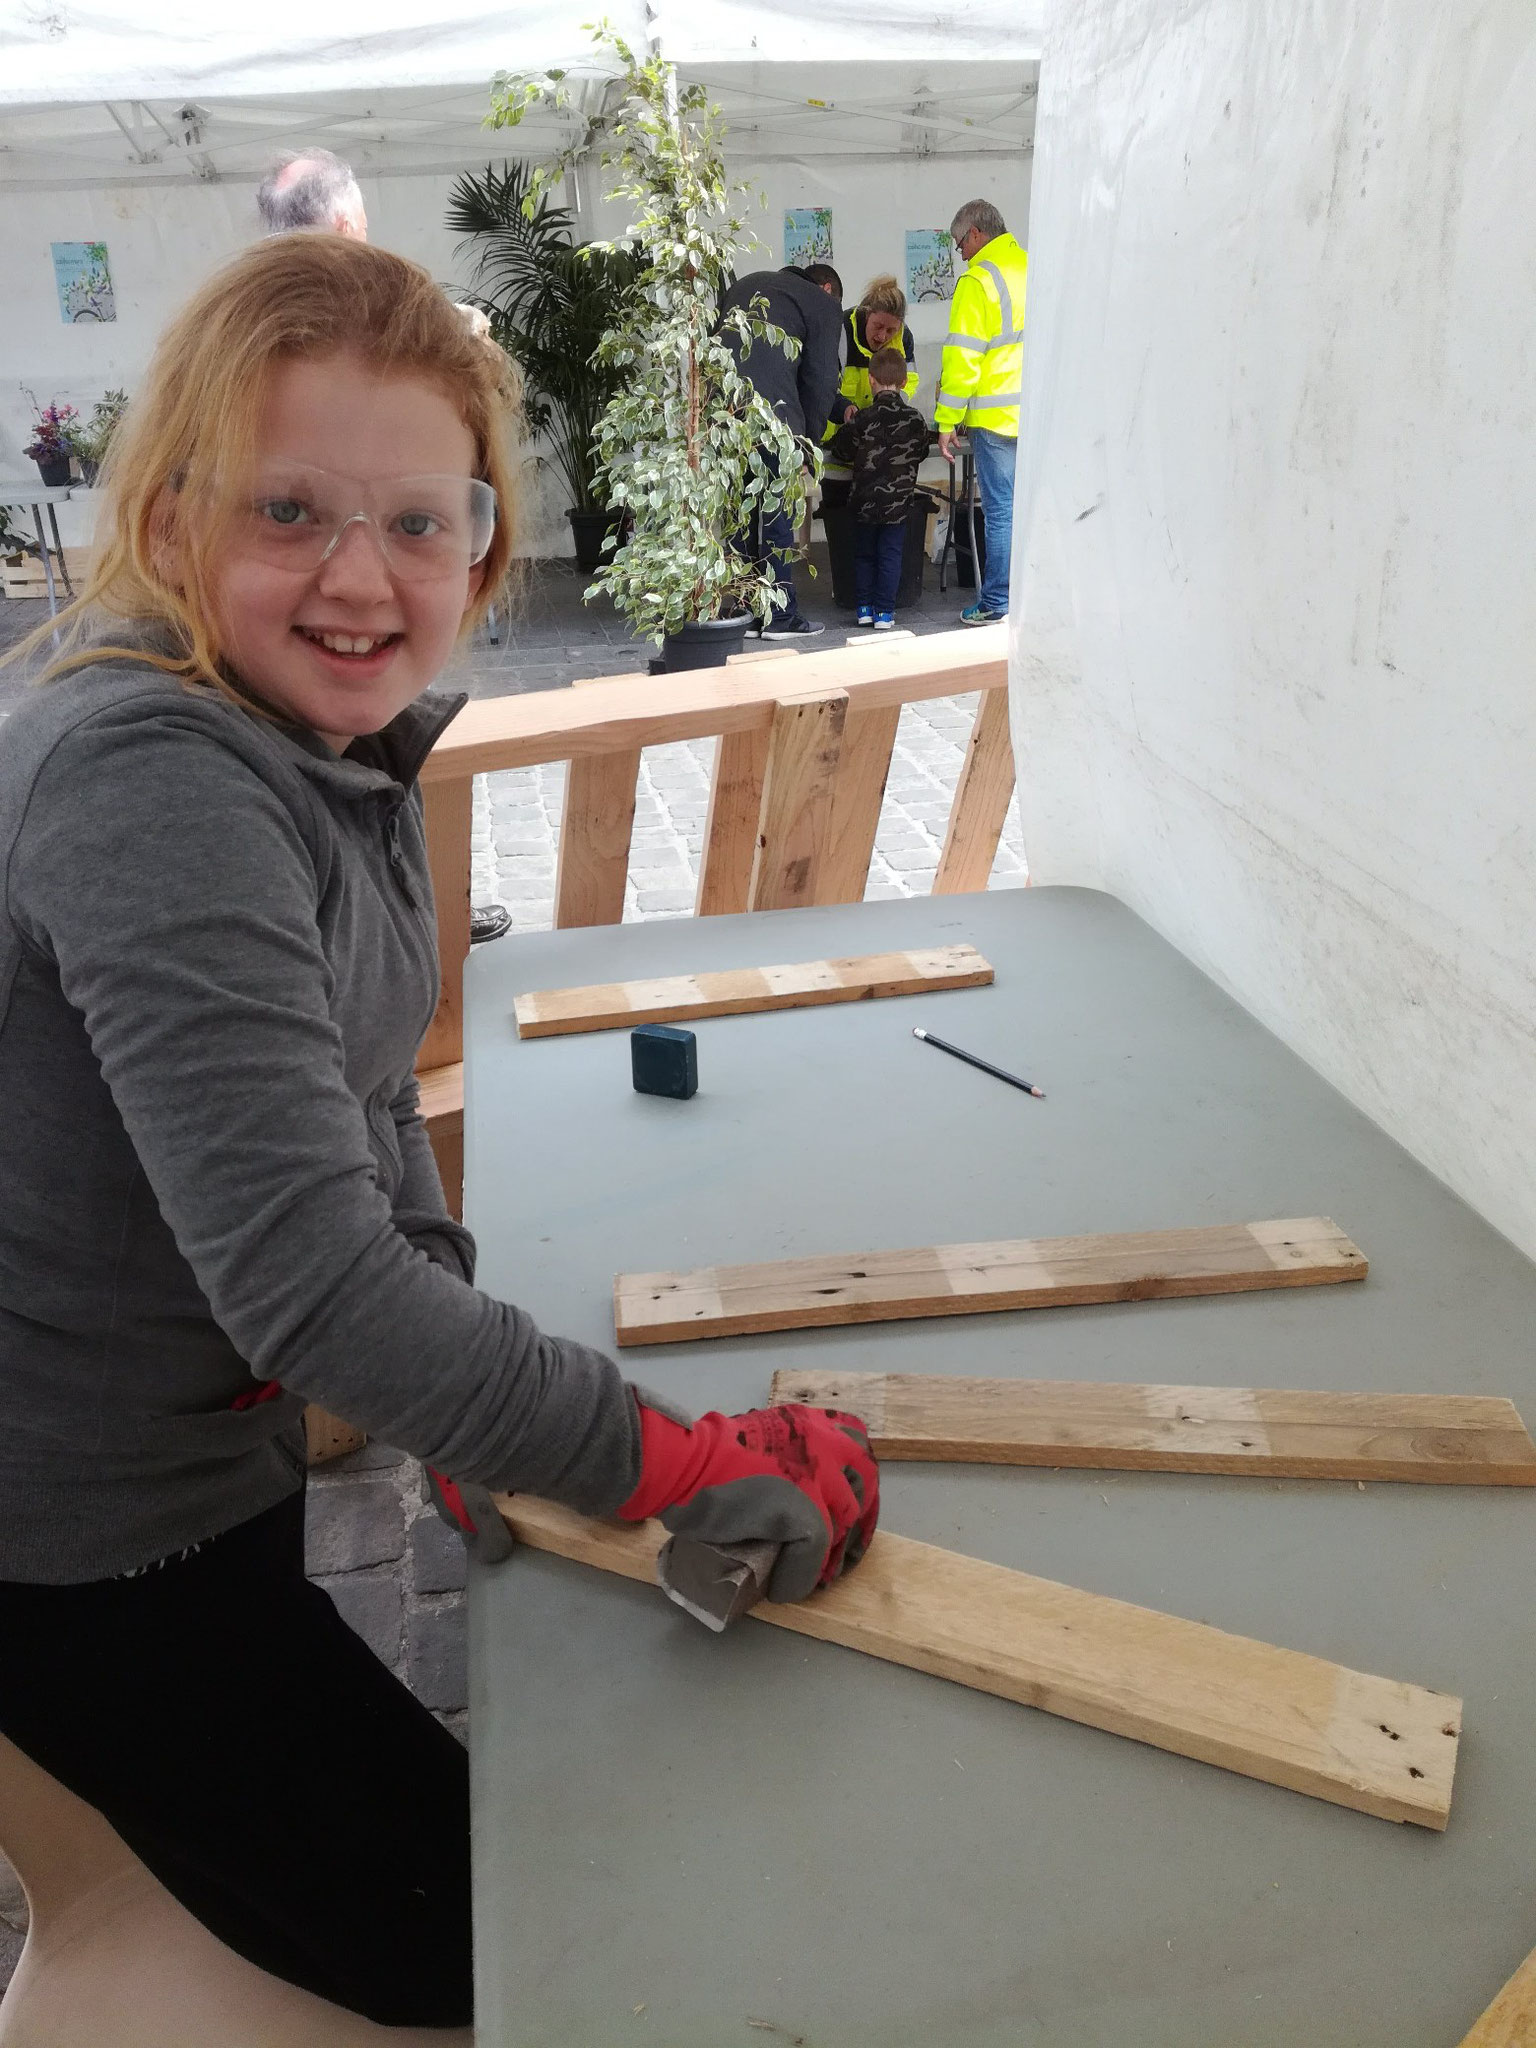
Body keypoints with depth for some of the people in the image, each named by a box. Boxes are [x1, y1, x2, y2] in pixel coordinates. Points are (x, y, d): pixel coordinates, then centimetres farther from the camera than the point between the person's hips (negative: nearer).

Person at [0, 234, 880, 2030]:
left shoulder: (341, 741, -1)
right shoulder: (146, 787, -32)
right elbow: (303, 1275, -38)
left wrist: (458, 1392, -4)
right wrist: (690, 1466, -31)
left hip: (221, 1446, 9)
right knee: (446, 1944, 10)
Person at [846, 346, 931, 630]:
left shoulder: (864, 419, -10)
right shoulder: (916, 419, -4)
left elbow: (848, 452, 0)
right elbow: (921, 453, 8)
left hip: (864, 502, -1)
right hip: (898, 502, 1)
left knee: (863, 555, 13)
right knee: (890, 556, 7)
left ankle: (864, 608, 14)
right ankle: (884, 611, 5)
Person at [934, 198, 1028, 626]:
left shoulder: (977, 281, -7)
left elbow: (962, 358, -12)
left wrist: (946, 422, -8)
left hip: (997, 416, -6)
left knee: (1001, 510, -3)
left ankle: (997, 605, 1)